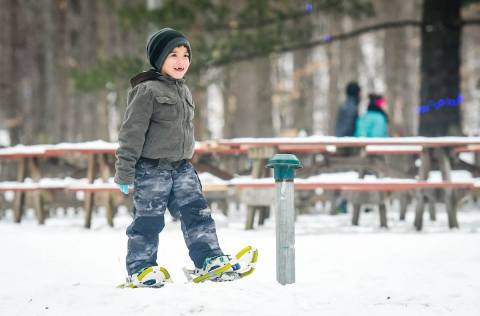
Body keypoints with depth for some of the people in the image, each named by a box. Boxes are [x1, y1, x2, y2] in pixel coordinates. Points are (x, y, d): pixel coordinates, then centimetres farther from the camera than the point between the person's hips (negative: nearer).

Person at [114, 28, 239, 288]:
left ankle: (209, 259, 1)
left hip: (181, 166, 7)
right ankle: (140, 269, 9)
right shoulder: (147, 91, -12)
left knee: (197, 212, 0)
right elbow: (132, 132, -14)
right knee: (148, 220, -1)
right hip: (151, 169, -7)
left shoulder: (184, 92, 14)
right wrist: (125, 172, -16)